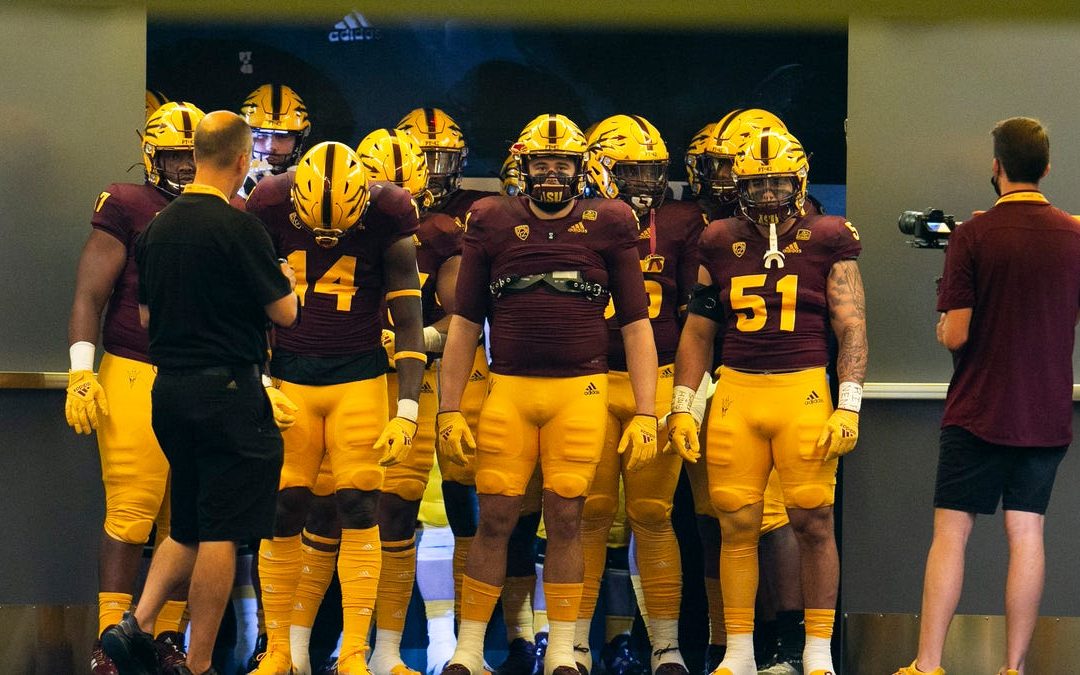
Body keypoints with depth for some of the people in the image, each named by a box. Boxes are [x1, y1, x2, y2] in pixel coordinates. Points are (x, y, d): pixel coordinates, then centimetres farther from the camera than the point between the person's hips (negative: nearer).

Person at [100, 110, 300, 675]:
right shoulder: (238, 229, -14)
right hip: (227, 390, -7)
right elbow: (284, 313, -7)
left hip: (169, 390, 7)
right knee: (221, 533, -1)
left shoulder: (156, 229, 8)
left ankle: (135, 625, 4)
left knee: (187, 527, 18)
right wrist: (286, 283, 13)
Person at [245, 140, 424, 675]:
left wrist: (406, 411, -8)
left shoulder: (388, 216, -10)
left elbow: (407, 321, -3)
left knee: (358, 511, -6)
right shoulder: (272, 208, -8)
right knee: (283, 512, -2)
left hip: (359, 380, -1)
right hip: (289, 375, 1)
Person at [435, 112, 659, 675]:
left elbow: (636, 324, 8)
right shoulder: (492, 224, 8)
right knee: (495, 519, 1)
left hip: (581, 389, 0)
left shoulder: (608, 227, 6)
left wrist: (646, 413, 2)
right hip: (508, 389, 1)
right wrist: (448, 410, 7)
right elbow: (465, 324, 12)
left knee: (566, 518, 1)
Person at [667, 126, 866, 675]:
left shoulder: (827, 240, 3)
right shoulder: (720, 244, 11)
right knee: (736, 525, 3)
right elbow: (698, 330, 16)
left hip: (804, 390, -2)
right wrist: (681, 406, 10)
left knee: (812, 522, -2)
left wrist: (848, 407, -6)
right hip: (735, 392, 3)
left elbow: (851, 327, 2)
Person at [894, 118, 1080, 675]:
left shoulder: (972, 237, -11)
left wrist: (942, 329, 8)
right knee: (1026, 534, 6)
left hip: (978, 412, -3)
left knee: (950, 534, 1)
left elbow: (955, 335, -12)